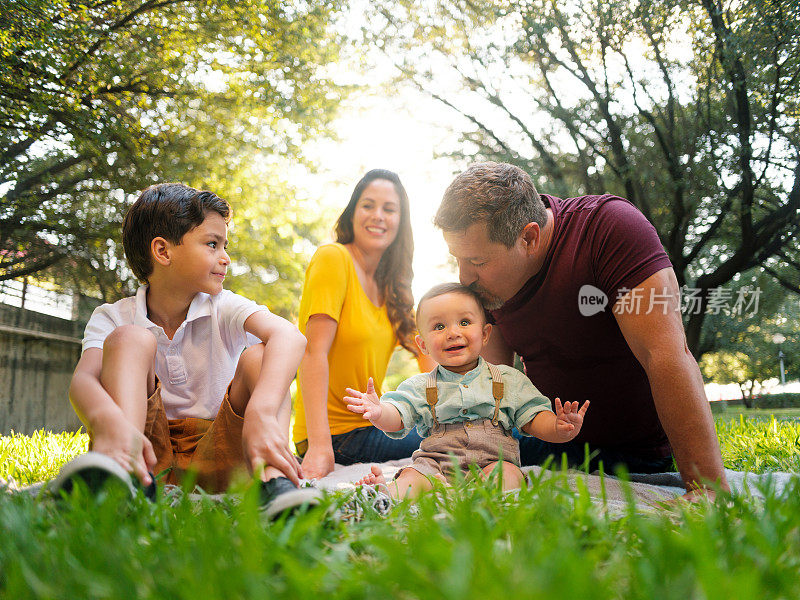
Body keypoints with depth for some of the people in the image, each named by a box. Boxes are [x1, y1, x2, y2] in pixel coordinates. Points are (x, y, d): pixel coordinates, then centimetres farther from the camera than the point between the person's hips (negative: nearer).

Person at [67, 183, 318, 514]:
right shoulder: (113, 319, 0)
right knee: (129, 338, -17)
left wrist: (261, 412, -45)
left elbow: (289, 336, -23)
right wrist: (109, 421, -48)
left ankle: (275, 481, -42)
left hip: (214, 458, 1)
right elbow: (83, 379, -22)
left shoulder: (224, 308, -1)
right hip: (149, 454, 0)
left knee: (258, 357, -18)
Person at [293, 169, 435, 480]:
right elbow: (314, 352, -21)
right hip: (335, 433, -8)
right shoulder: (333, 258, -12)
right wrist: (319, 447, -28)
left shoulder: (389, 283, 11)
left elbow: (425, 351, 11)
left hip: (368, 424, 8)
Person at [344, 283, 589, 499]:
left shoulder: (509, 380, 13)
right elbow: (397, 417, -1)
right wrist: (379, 413, -27)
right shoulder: (420, 387, 13)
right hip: (436, 466, 1)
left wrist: (559, 429, -16)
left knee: (506, 472, -32)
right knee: (411, 476, -28)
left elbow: (534, 418, 9)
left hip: (491, 463, 0)